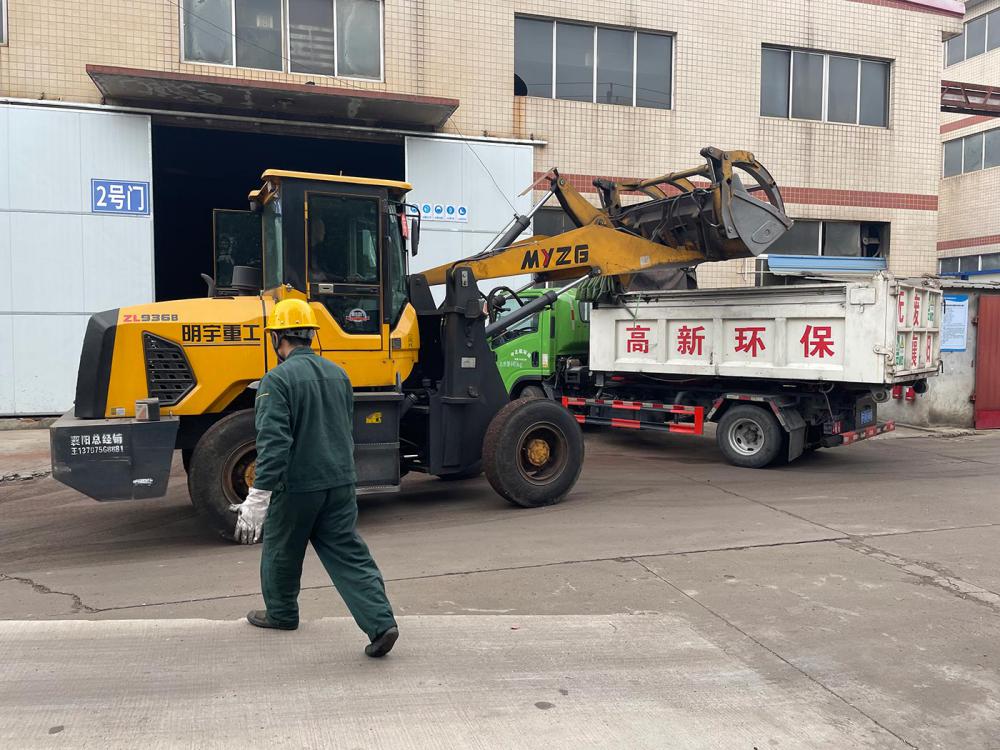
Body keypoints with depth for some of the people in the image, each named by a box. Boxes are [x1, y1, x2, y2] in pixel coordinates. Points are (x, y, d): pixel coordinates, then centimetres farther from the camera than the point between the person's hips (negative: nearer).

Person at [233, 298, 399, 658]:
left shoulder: (277, 380, -14)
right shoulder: (337, 374, 8)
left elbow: (273, 443, -22)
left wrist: (257, 497, -21)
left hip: (296, 486, -5)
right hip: (339, 482, 6)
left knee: (281, 550, 17)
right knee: (348, 553, 6)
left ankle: (281, 612, 37)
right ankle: (381, 623, -5)